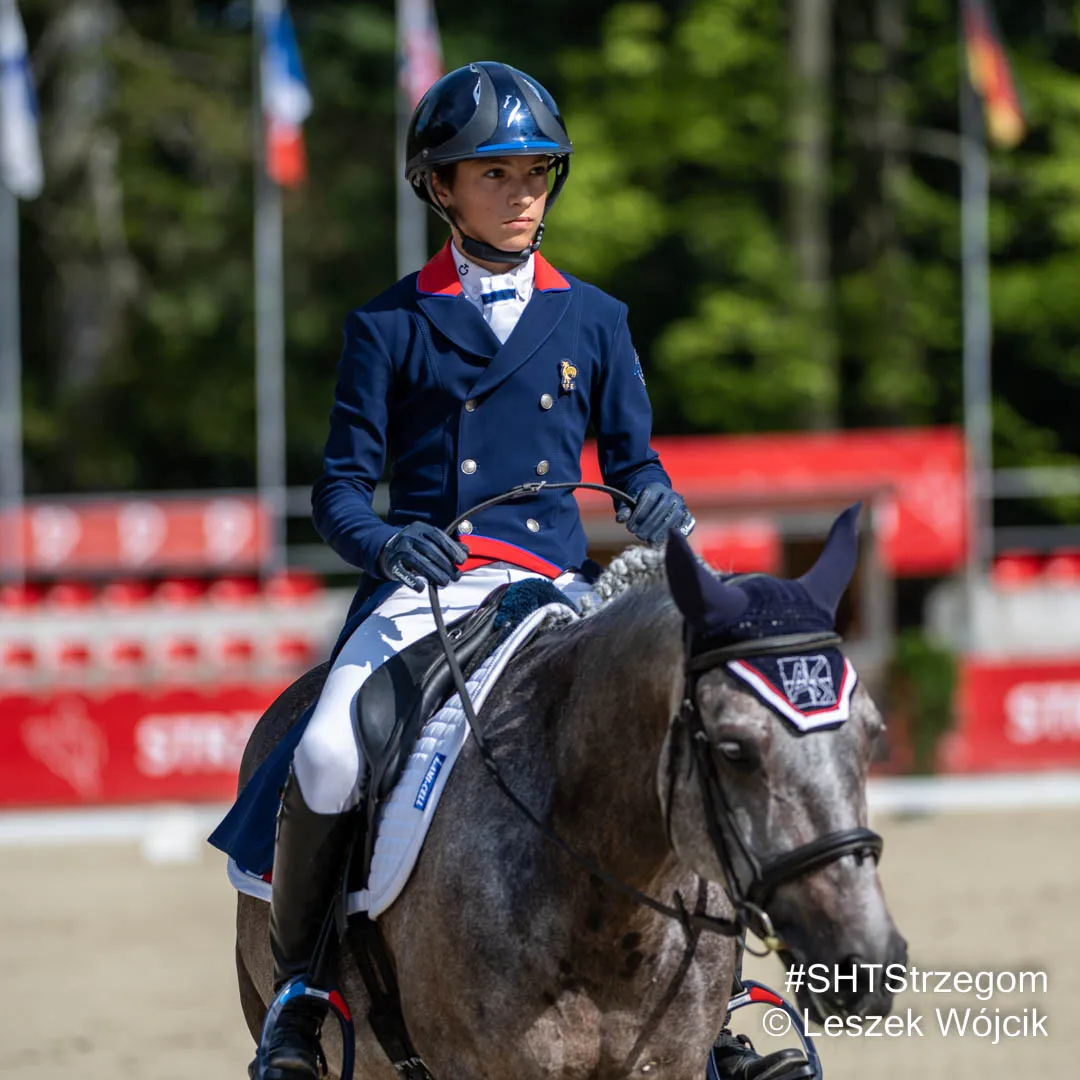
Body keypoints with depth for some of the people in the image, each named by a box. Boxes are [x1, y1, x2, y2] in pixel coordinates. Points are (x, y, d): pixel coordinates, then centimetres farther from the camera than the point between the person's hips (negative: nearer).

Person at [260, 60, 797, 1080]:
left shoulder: (592, 320, 15)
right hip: (421, 585, -2)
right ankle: (297, 994, -8)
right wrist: (387, 539, -16)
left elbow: (629, 454, 18)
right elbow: (340, 489, 6)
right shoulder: (389, 328, 8)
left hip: (554, 591, 2)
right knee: (326, 758, -28)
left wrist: (655, 502, -6)